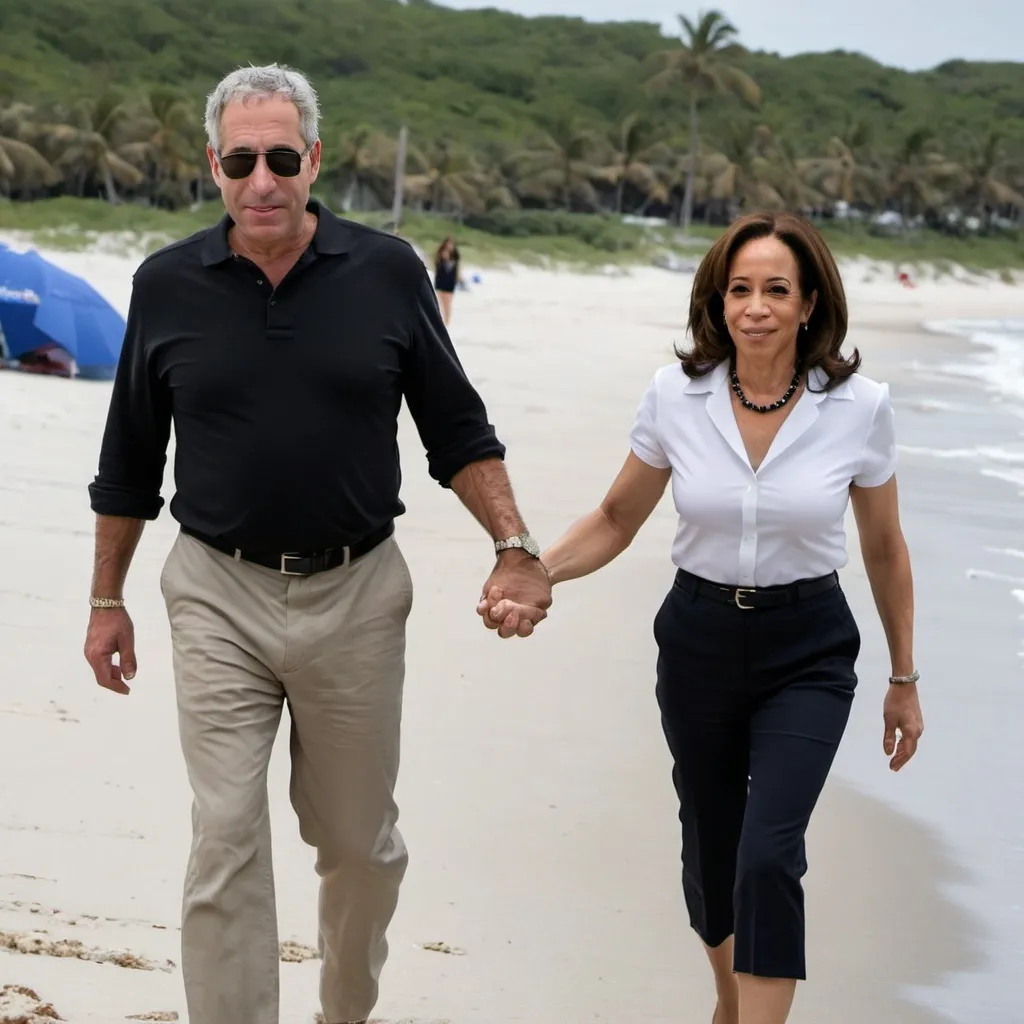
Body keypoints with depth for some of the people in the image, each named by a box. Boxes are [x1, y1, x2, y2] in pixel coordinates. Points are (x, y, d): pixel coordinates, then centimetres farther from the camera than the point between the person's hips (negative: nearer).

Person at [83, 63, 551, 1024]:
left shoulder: (386, 272, -5)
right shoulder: (168, 285, -2)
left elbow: (457, 429, 4)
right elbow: (129, 461, 8)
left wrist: (514, 546, -7)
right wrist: (106, 600, 10)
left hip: (355, 596, 1)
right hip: (220, 599, 0)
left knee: (359, 844, 12)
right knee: (225, 845, -7)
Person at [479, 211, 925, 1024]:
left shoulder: (859, 408, -12)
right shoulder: (676, 395, -9)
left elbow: (884, 548, 2)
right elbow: (616, 521, 3)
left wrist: (904, 678, 9)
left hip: (807, 657, -2)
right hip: (699, 643, 2)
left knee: (768, 856, -19)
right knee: (710, 850, 16)